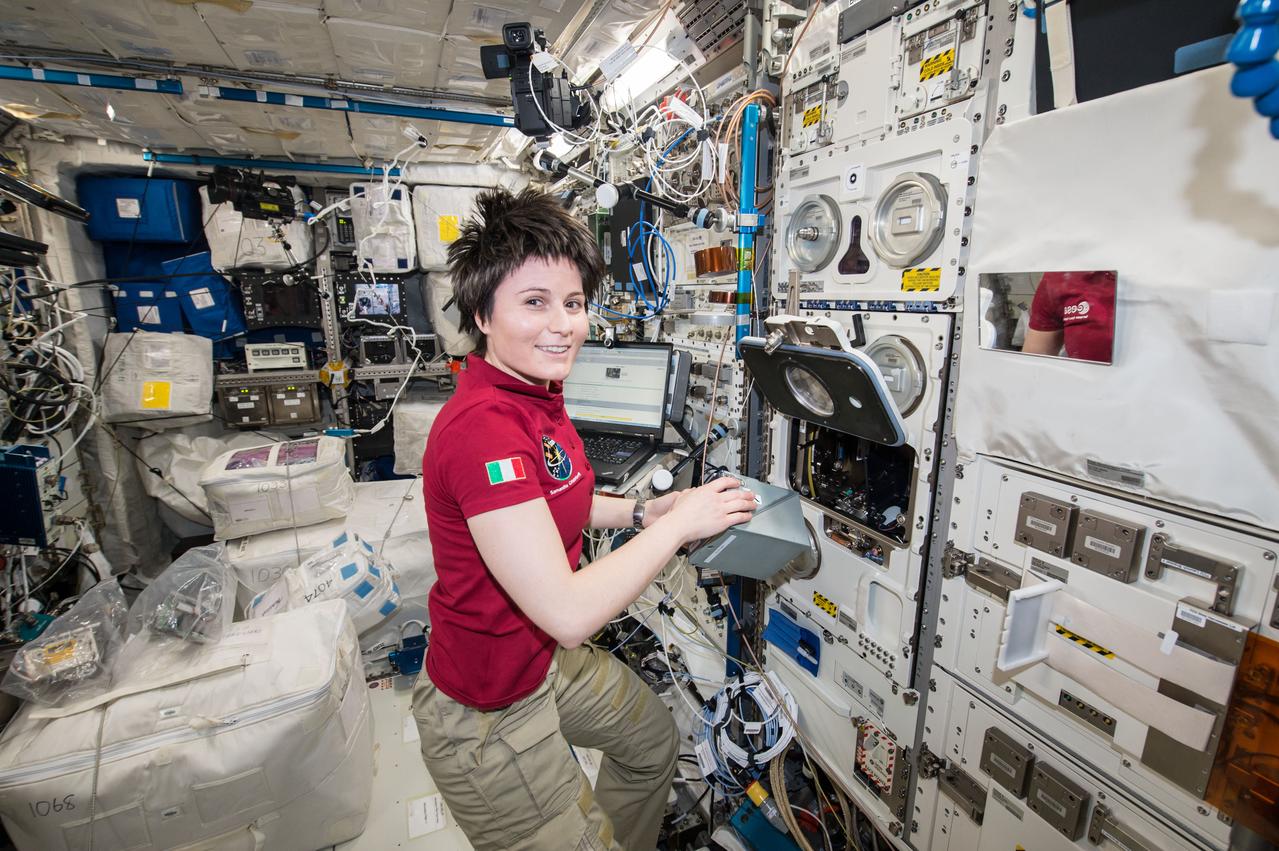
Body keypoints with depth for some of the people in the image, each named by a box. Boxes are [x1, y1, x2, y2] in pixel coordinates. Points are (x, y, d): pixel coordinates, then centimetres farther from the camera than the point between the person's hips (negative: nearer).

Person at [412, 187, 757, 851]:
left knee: (653, 736, 30)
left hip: (546, 658, 9)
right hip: (489, 709, -9)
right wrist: (679, 523, -23)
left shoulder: (537, 396, -2)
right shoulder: (482, 426, -33)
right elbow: (568, 612, -34)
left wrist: (645, 511, -1)